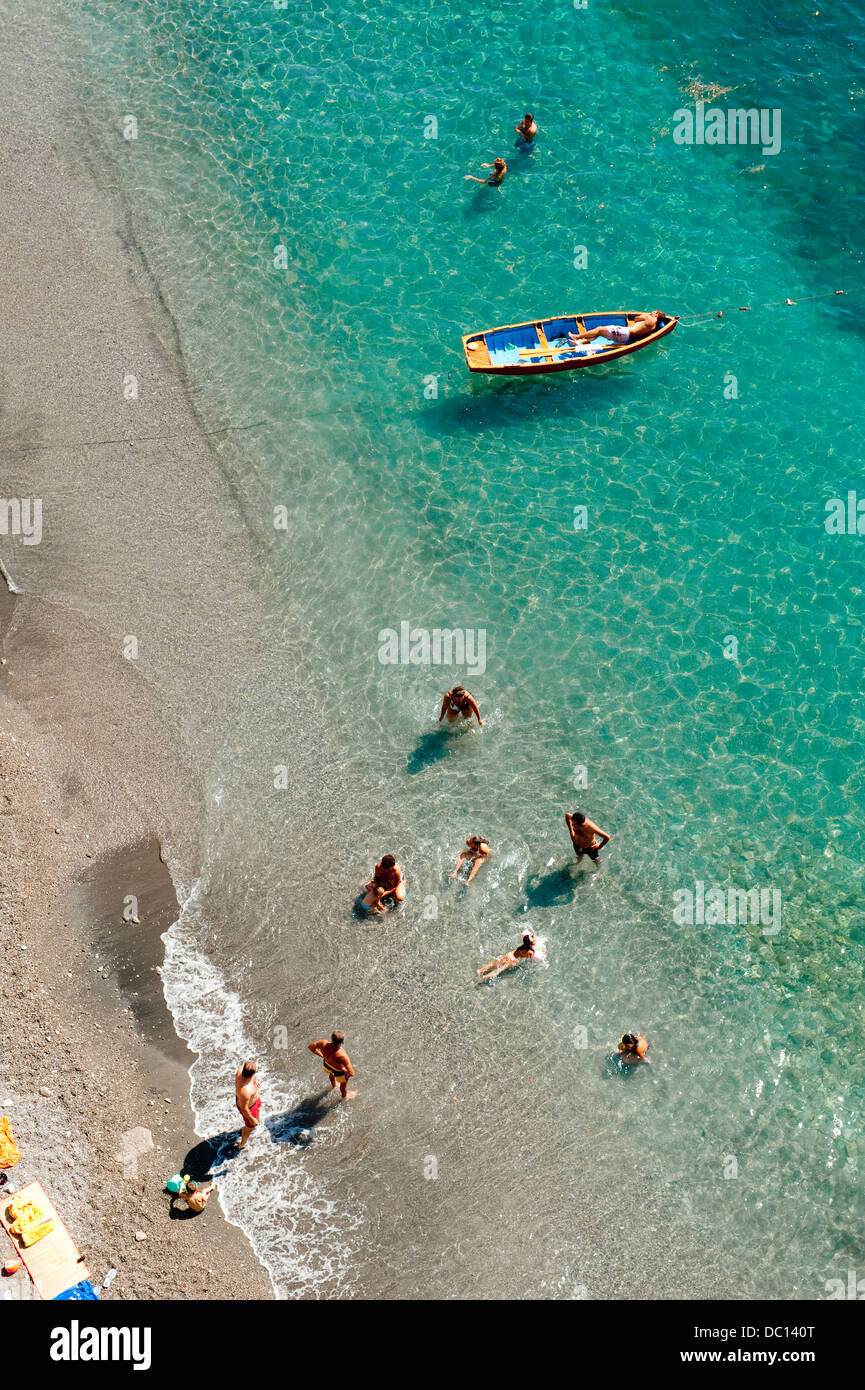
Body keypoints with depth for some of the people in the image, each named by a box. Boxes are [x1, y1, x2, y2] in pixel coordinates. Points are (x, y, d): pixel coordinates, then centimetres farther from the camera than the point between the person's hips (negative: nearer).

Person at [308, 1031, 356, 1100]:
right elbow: (351, 1073, -40)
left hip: (327, 1064, 4)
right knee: (344, 1083, 31)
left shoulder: (323, 1044, -37)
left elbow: (311, 1047, -16)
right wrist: (345, 1070, -17)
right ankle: (344, 1097, 62)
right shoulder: (342, 1056, -47)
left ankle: (333, 1085, 72)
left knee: (332, 1073, 40)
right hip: (339, 1071, -4)